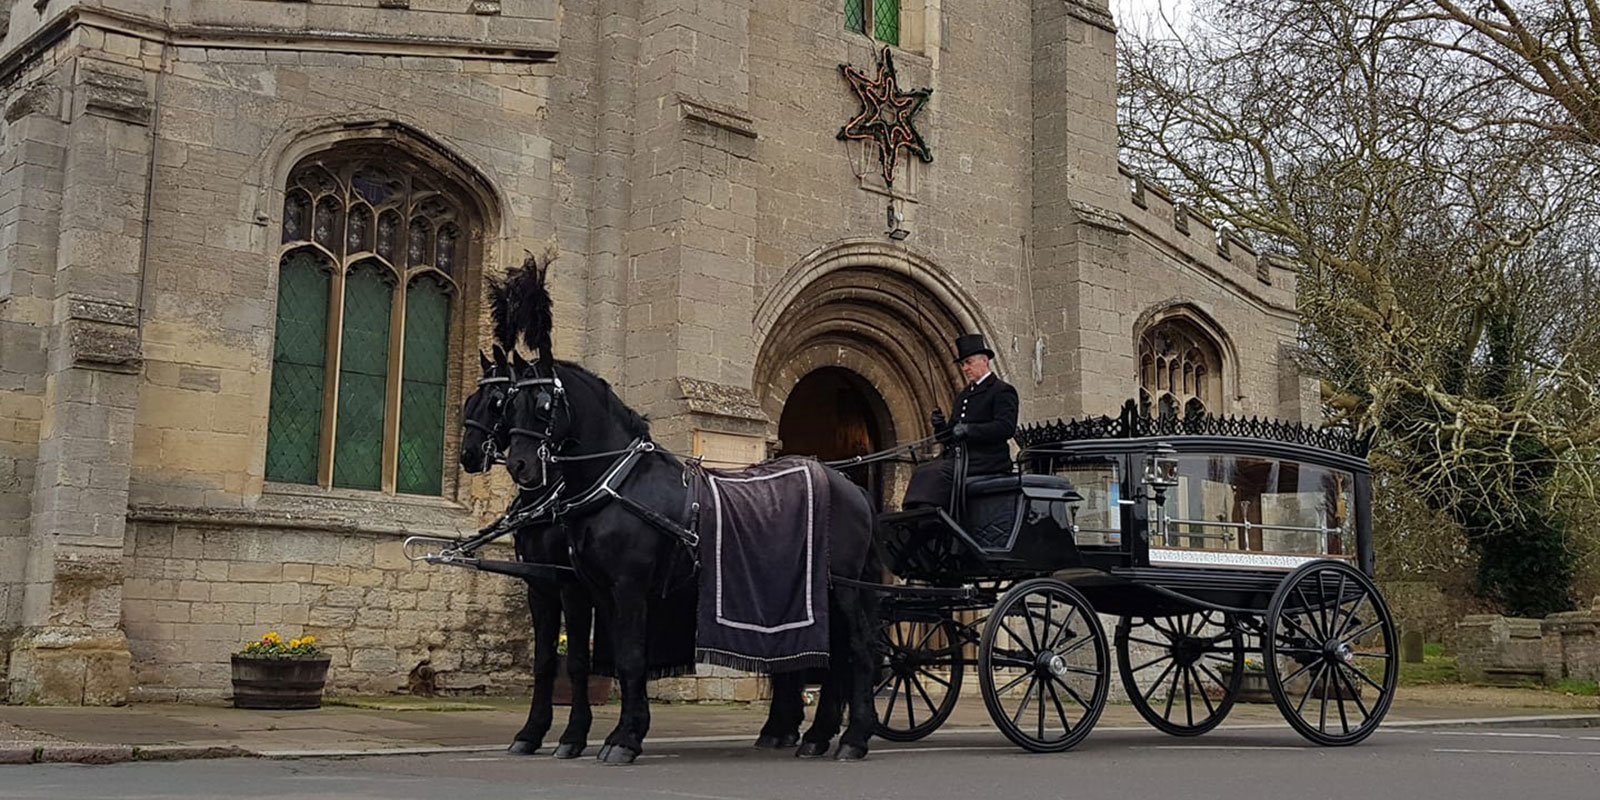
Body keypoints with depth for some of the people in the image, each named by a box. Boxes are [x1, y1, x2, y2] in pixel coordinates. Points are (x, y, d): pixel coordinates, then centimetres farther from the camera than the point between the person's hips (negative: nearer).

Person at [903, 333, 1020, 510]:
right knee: (921, 473, -17)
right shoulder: (962, 396, 25)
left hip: (985, 460, -7)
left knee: (935, 474, -29)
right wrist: (941, 427, 0)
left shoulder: (1002, 391, 1)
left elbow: (1007, 427, -15)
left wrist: (969, 430, -20)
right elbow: (949, 438, 23)